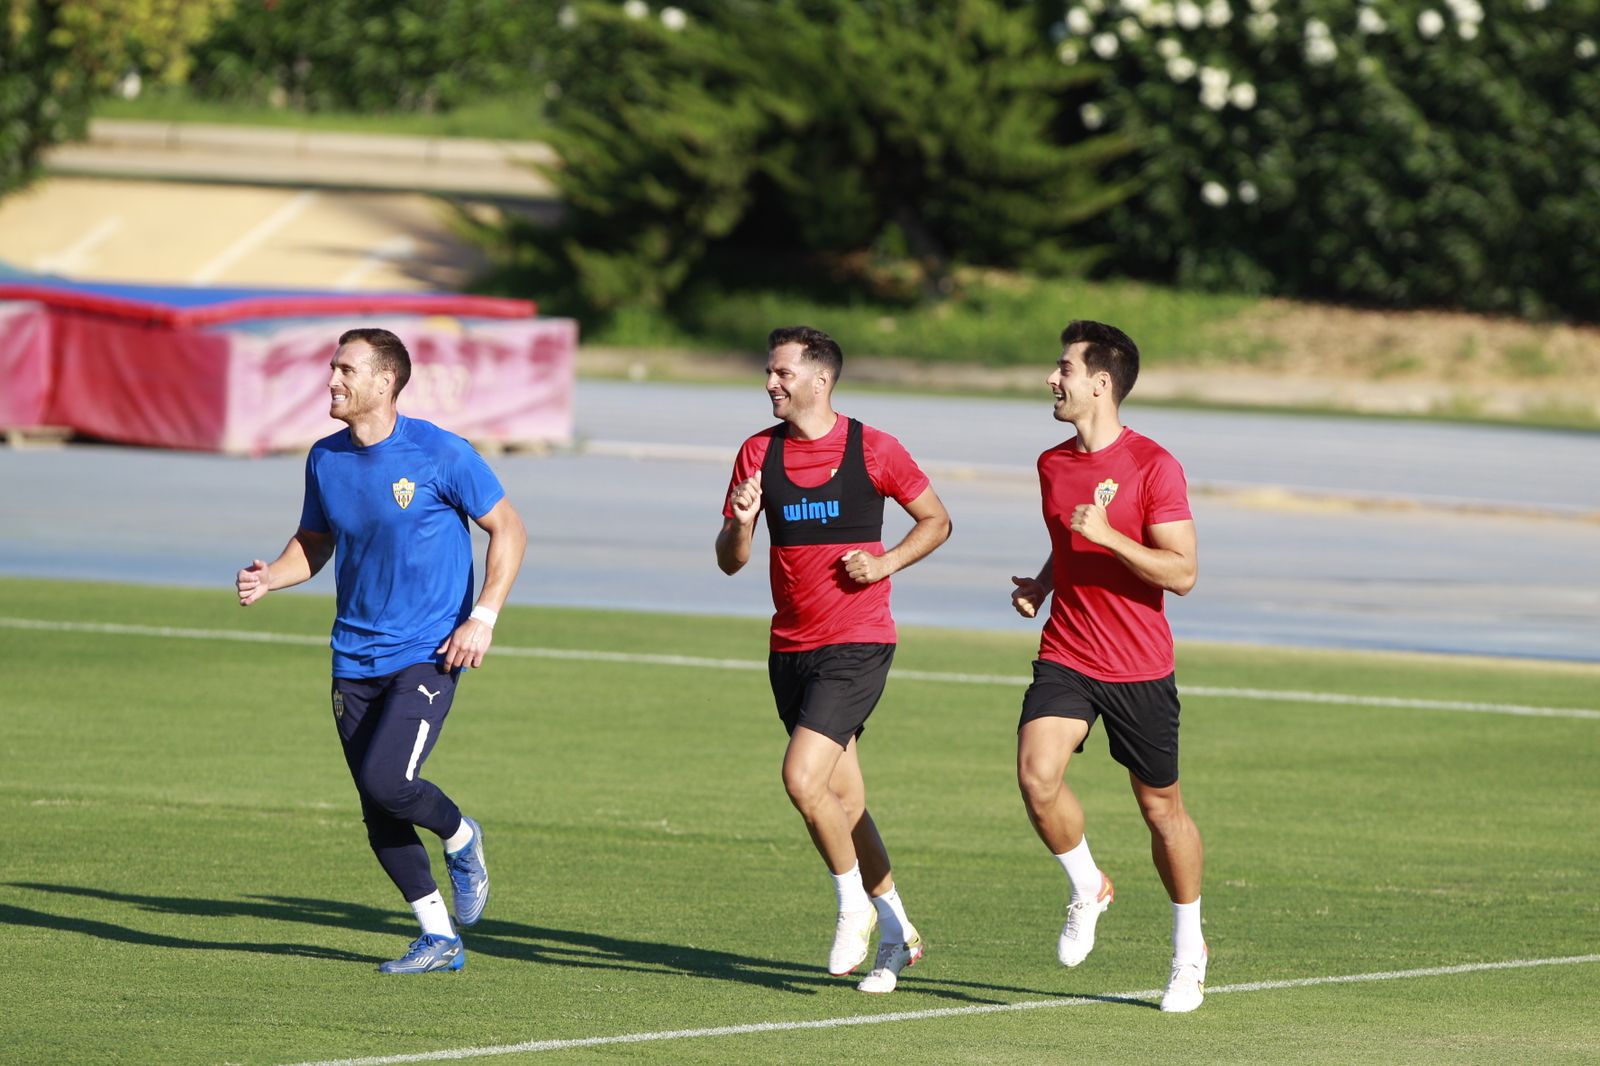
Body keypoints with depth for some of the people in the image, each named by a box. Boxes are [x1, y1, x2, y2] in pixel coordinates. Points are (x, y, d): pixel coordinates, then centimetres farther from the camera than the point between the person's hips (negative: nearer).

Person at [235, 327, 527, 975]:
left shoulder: (439, 454, -11)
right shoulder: (325, 460, 4)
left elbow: (507, 528, -4)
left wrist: (483, 617, -13)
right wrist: (269, 578, -3)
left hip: (427, 654, -5)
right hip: (355, 659, 5)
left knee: (384, 780, -21)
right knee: (377, 815, 3)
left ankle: (460, 837, 11)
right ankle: (439, 940, 16)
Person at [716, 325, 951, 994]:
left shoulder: (872, 449, -6)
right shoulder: (759, 453, 5)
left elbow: (936, 520, 5)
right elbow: (730, 561, 6)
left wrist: (886, 563, -10)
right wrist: (741, 523, -15)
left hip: (857, 644, -5)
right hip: (791, 649, 5)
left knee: (803, 777, -19)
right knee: (842, 795, 9)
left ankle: (854, 904, 1)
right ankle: (896, 931, 22)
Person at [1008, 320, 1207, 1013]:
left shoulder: (1152, 466, -11)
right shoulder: (1052, 465, 8)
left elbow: (1182, 572, -15)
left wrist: (1107, 538, -24)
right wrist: (1039, 586, 6)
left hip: (1140, 669, -4)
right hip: (1065, 658, 4)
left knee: (1161, 808, 7)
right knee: (1037, 775, -21)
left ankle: (1189, 948, 25)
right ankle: (1086, 889, 4)